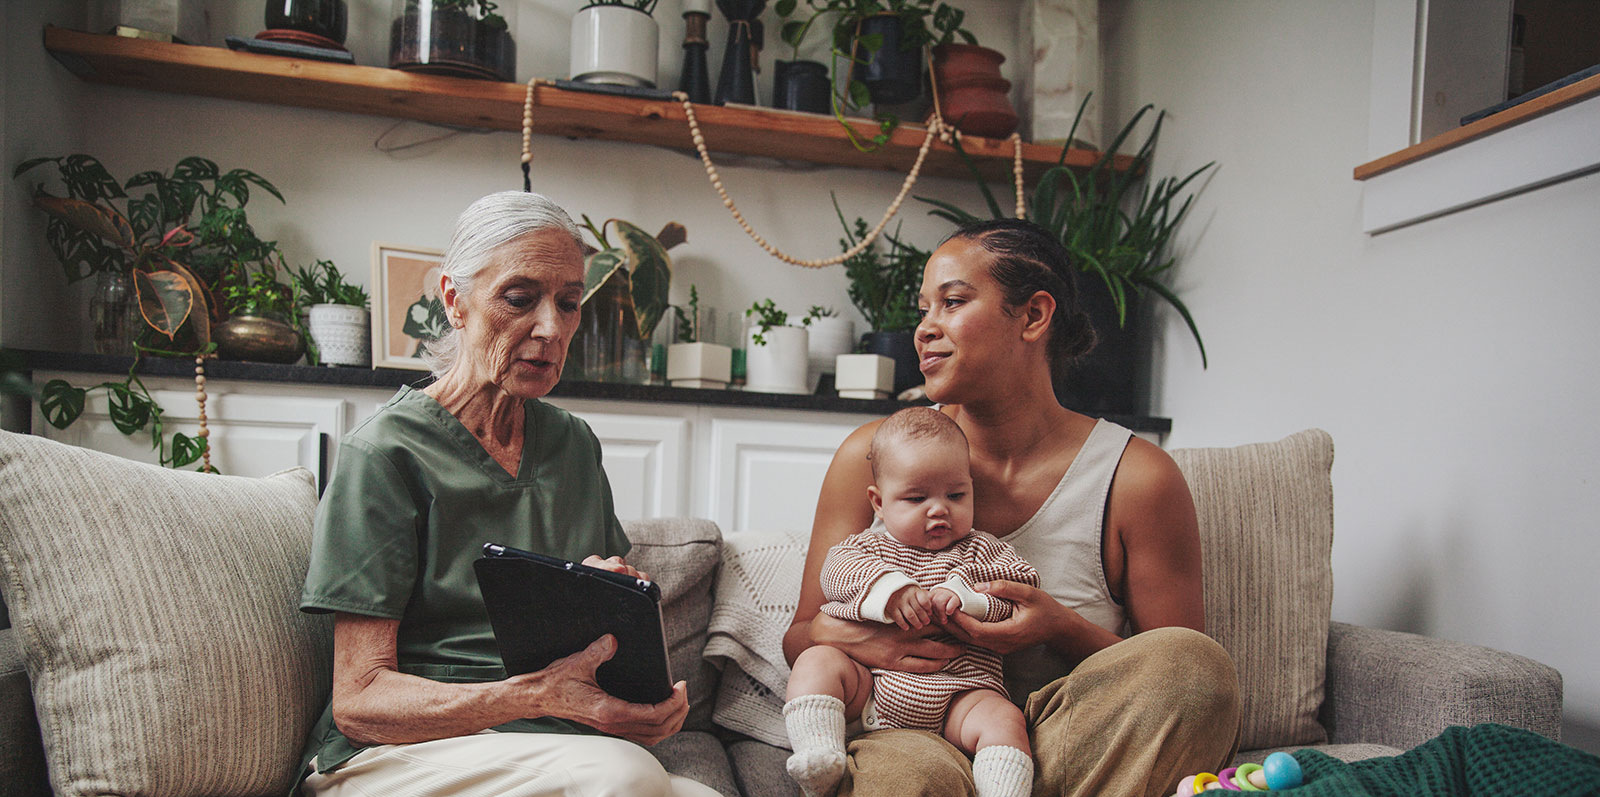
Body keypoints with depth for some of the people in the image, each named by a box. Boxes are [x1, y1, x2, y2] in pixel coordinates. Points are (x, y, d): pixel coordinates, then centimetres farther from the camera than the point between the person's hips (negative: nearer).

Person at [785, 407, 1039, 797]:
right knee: (817, 660, -22)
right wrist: (889, 586, -22)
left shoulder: (982, 551, 17)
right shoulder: (869, 547, 17)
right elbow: (837, 568, -3)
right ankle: (819, 755, -33)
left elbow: (1024, 585, 3)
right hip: (869, 688, 1)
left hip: (957, 696, -1)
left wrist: (964, 596, -15)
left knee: (1005, 719, -27)